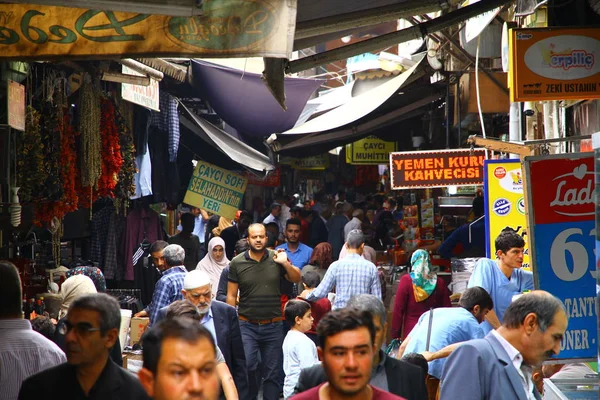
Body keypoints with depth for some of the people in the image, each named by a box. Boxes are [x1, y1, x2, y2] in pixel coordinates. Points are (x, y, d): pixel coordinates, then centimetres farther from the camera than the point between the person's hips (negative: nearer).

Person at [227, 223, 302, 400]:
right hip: (247, 325, -1)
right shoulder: (237, 263, -1)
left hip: (273, 326, 1)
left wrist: (285, 263, -12)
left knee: (272, 372, 6)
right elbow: (231, 296, 2)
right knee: (246, 366, -13)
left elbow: (297, 279, 6)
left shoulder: (276, 258, 0)